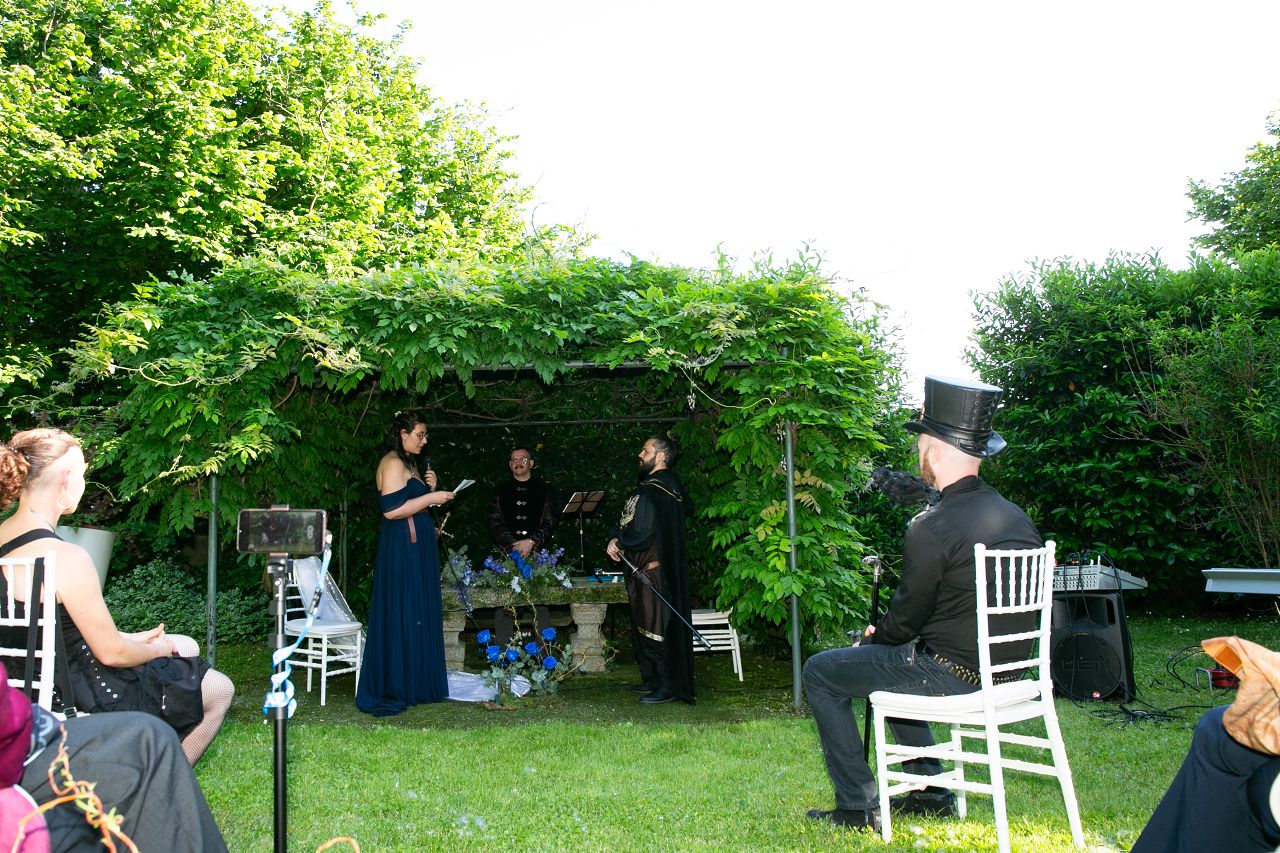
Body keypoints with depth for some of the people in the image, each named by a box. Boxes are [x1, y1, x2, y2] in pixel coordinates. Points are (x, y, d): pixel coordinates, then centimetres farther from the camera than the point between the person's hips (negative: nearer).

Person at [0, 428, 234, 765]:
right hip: (84, 699, -9)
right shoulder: (66, 557, -29)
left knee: (188, 647, 25)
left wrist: (131, 637, 9)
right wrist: (156, 649, -1)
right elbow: (112, 653, -22)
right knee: (220, 690, 9)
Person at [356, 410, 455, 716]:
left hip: (416, 548, 10)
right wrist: (430, 497, -17)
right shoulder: (393, 463, -13)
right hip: (402, 548, -10)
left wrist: (429, 487, 6)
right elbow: (392, 509, -21)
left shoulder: (409, 464, 18)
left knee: (418, 616, 11)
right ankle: (388, 690, 0)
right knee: (401, 617, -6)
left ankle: (416, 685, 18)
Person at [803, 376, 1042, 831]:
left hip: (951, 673, -8)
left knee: (820, 673, 7)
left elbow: (906, 618, -15)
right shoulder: (1016, 517, 3)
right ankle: (931, 790, 33)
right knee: (897, 657, 33)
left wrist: (876, 634, 8)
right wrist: (885, 633, 17)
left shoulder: (931, 528, -22)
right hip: (1003, 669, 9)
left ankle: (858, 806, 10)